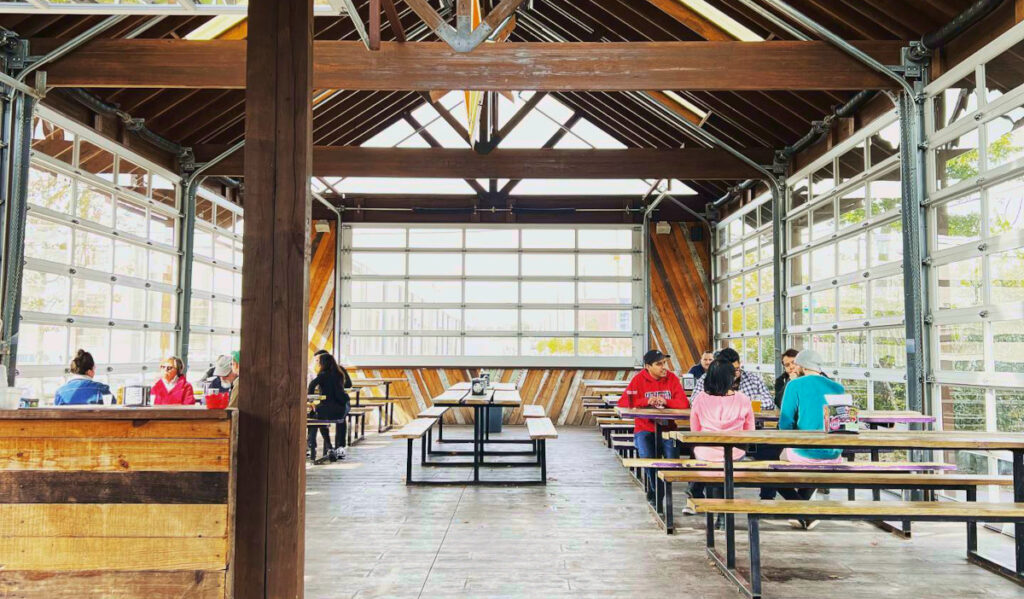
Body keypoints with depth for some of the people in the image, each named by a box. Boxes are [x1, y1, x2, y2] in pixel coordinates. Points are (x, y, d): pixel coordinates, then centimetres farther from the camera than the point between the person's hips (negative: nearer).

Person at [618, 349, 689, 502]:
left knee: (672, 458, -22)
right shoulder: (639, 379, -1)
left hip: (667, 428, 1)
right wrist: (646, 401, -20)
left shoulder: (672, 378, 3)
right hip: (644, 428, -1)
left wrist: (666, 401, -20)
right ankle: (654, 489, 2)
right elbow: (623, 402, -9)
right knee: (646, 456, -26)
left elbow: (684, 403, -5)